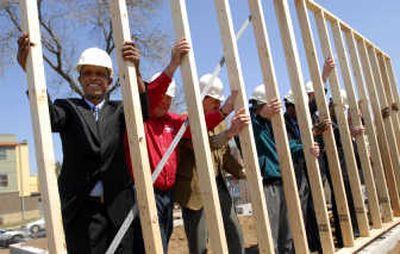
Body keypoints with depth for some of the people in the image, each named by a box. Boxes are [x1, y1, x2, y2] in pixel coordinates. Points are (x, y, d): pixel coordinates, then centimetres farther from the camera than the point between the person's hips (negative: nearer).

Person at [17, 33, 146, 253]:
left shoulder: (117, 111, 11)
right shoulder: (69, 108, 7)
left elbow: (142, 111, -9)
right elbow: (48, 117, -15)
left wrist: (135, 72, -27)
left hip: (117, 208, 2)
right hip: (81, 209, -2)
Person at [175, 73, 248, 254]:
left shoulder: (220, 123, 12)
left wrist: (245, 173, 2)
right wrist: (229, 132, -45)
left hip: (219, 186, 7)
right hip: (195, 191, -6)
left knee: (235, 238, 8)